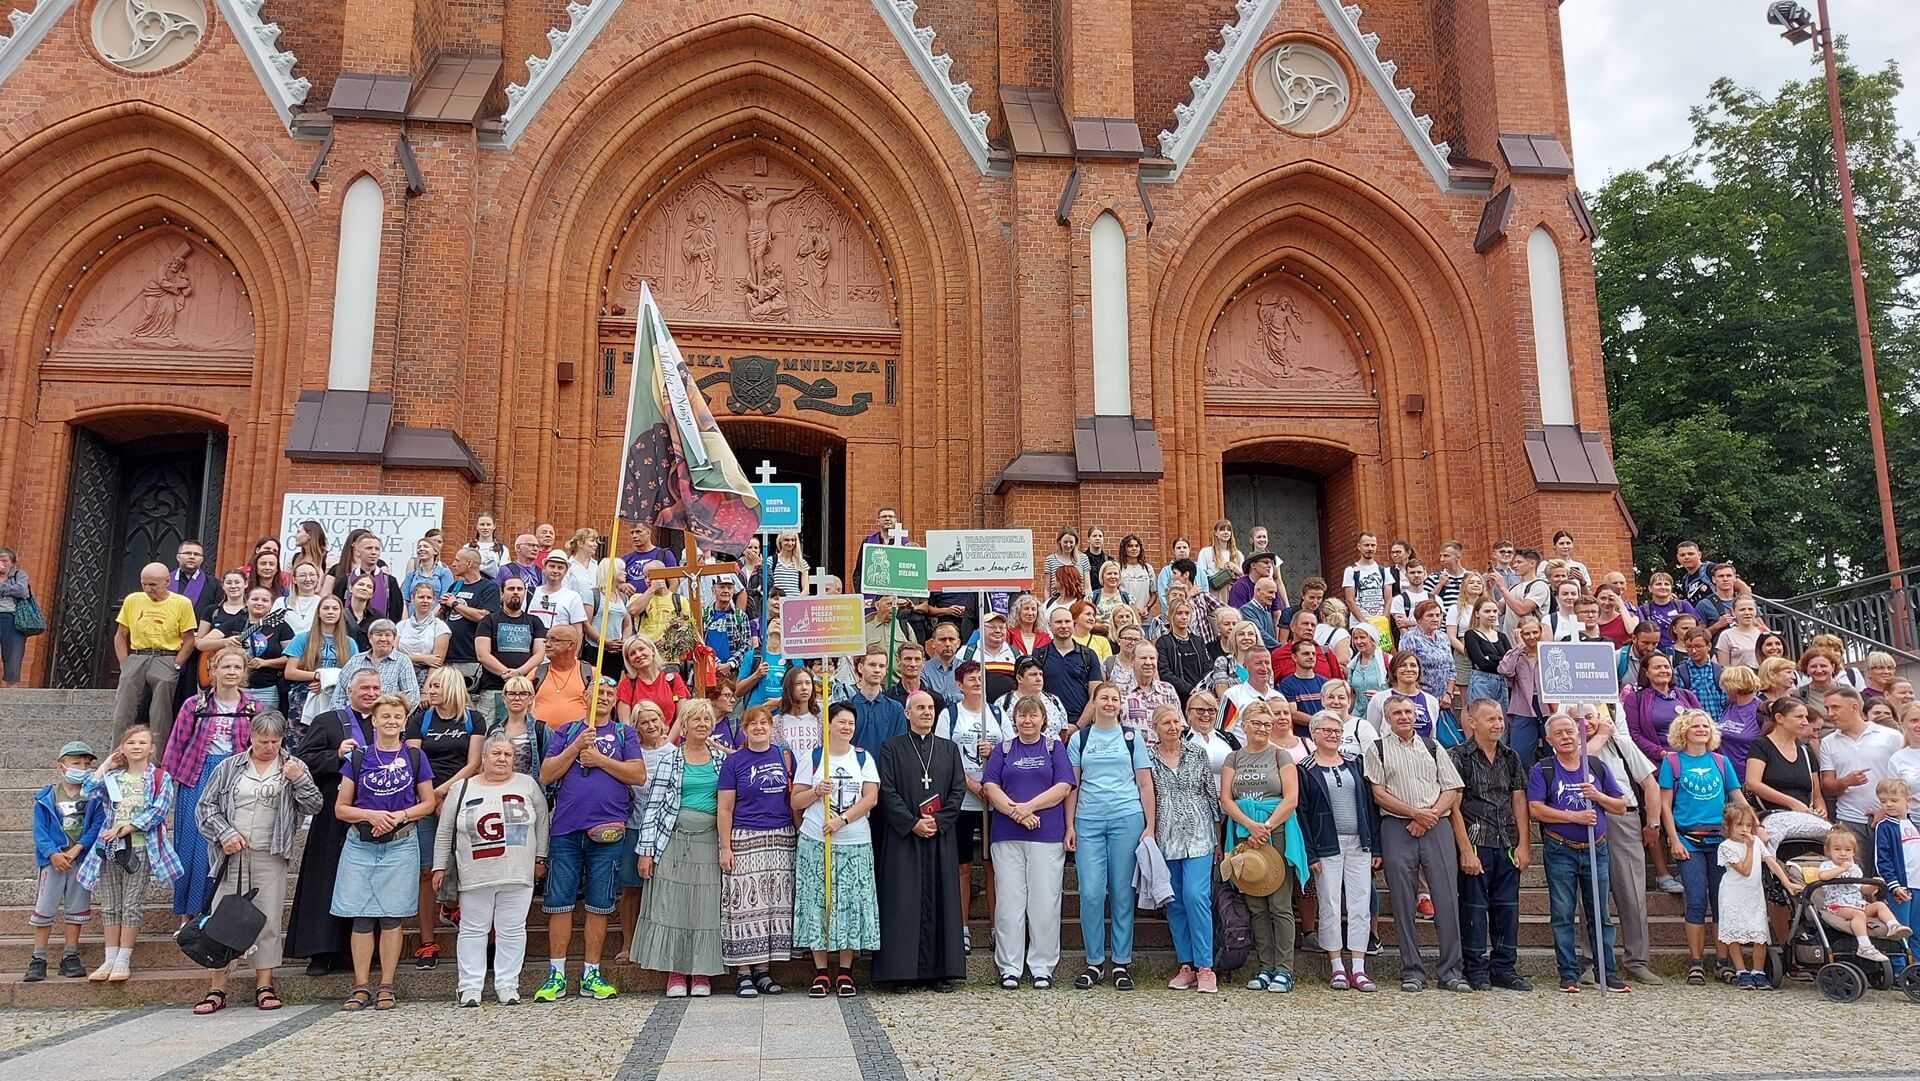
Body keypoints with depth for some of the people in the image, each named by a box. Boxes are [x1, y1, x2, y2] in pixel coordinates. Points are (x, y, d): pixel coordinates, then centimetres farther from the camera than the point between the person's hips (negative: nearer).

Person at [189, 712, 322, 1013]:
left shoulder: (293, 767, 7)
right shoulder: (229, 767, 8)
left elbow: (313, 806, 4)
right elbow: (205, 806, 8)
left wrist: (299, 780, -12)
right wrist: (225, 834, -6)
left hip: (270, 856, 0)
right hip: (232, 854, 0)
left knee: (269, 920, 2)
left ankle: (264, 986, 11)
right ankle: (217, 989, 8)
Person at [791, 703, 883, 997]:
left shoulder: (863, 758, 8)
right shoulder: (811, 758, 5)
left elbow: (871, 797, -2)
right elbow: (795, 801, 6)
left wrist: (841, 820, -14)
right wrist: (816, 791, -14)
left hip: (855, 843, 1)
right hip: (815, 843, -1)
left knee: (851, 904, 1)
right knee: (817, 904, 0)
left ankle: (845, 973, 10)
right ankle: (821, 973, 8)